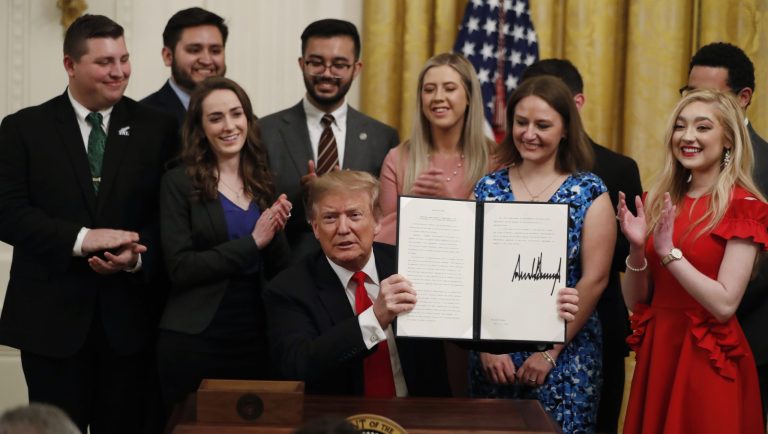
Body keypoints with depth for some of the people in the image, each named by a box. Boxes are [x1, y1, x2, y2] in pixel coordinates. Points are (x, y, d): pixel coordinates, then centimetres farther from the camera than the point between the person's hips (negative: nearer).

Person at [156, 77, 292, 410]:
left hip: (256, 340, 4)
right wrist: (252, 242, -15)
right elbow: (180, 268, -12)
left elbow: (279, 271, 9)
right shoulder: (179, 183, -4)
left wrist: (275, 233, -10)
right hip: (193, 341, -4)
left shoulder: (263, 182, 8)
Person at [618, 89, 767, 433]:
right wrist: (637, 249, -10)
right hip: (656, 353, 6)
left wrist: (668, 252, -20)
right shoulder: (659, 200, 7)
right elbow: (635, 301, 7)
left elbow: (725, 305, -17)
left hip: (708, 361, -5)